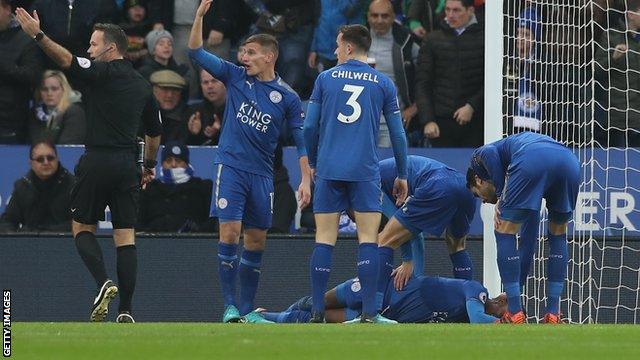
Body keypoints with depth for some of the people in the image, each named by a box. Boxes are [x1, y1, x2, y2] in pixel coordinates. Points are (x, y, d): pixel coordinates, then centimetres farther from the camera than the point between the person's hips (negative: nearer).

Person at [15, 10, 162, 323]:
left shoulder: (103, 72, -6)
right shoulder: (142, 85, 14)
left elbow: (66, 60, -22)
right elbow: (155, 131, 23)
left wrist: (38, 34, -24)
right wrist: (149, 165, 33)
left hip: (97, 162, -5)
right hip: (128, 164, 5)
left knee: (82, 227, 9)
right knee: (125, 236, 4)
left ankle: (103, 282, -14)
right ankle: (126, 310, -2)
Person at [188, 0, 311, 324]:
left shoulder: (287, 97, 2)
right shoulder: (235, 77, 4)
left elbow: (301, 140, 3)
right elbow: (196, 53, 3)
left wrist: (306, 180, -6)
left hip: (262, 174, 1)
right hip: (230, 166, -1)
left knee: (256, 243, 4)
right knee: (229, 233, -13)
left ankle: (247, 310, 14)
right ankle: (230, 306, -11)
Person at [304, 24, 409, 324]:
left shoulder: (325, 79, 6)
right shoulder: (383, 83, 6)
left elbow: (310, 127, 5)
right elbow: (397, 133, 6)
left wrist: (313, 162, 21)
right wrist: (402, 175, 15)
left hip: (329, 170, 1)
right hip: (365, 172, -1)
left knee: (324, 240, 3)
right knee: (368, 239, -1)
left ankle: (318, 312, 1)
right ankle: (368, 313, -9)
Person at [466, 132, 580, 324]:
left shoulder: (479, 157, 33)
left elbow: (489, 153, 2)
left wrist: (501, 197, 10)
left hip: (531, 160, -6)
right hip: (569, 160, 6)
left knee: (504, 232, 13)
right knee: (558, 235, 27)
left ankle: (515, 315, 9)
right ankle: (553, 314, 23)